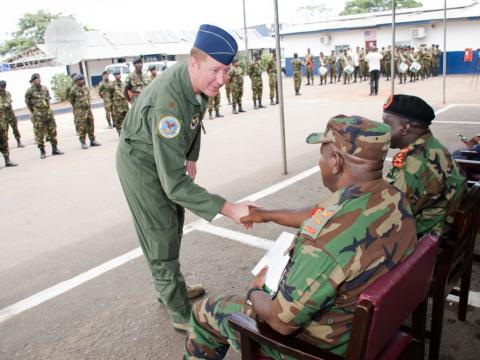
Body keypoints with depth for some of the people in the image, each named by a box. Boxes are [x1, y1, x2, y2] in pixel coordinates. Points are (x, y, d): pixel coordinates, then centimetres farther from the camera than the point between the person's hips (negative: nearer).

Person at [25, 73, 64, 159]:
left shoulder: (45, 88, 8)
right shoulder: (30, 91, -6)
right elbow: (28, 103, 1)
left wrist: (48, 109, 13)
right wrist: (33, 113, 2)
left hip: (48, 112, 5)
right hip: (38, 115, -4)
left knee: (52, 131, 7)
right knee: (39, 134, 0)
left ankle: (55, 149, 16)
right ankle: (42, 151, 8)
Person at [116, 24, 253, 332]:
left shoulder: (200, 80, -15)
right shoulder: (169, 102, -41)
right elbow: (174, 183, -42)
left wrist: (192, 157, 12)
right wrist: (229, 209, -43)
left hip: (165, 154, 9)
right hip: (141, 164, -9)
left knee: (174, 223, 21)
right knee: (162, 237, -1)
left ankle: (169, 289, 42)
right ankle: (182, 315, 15)